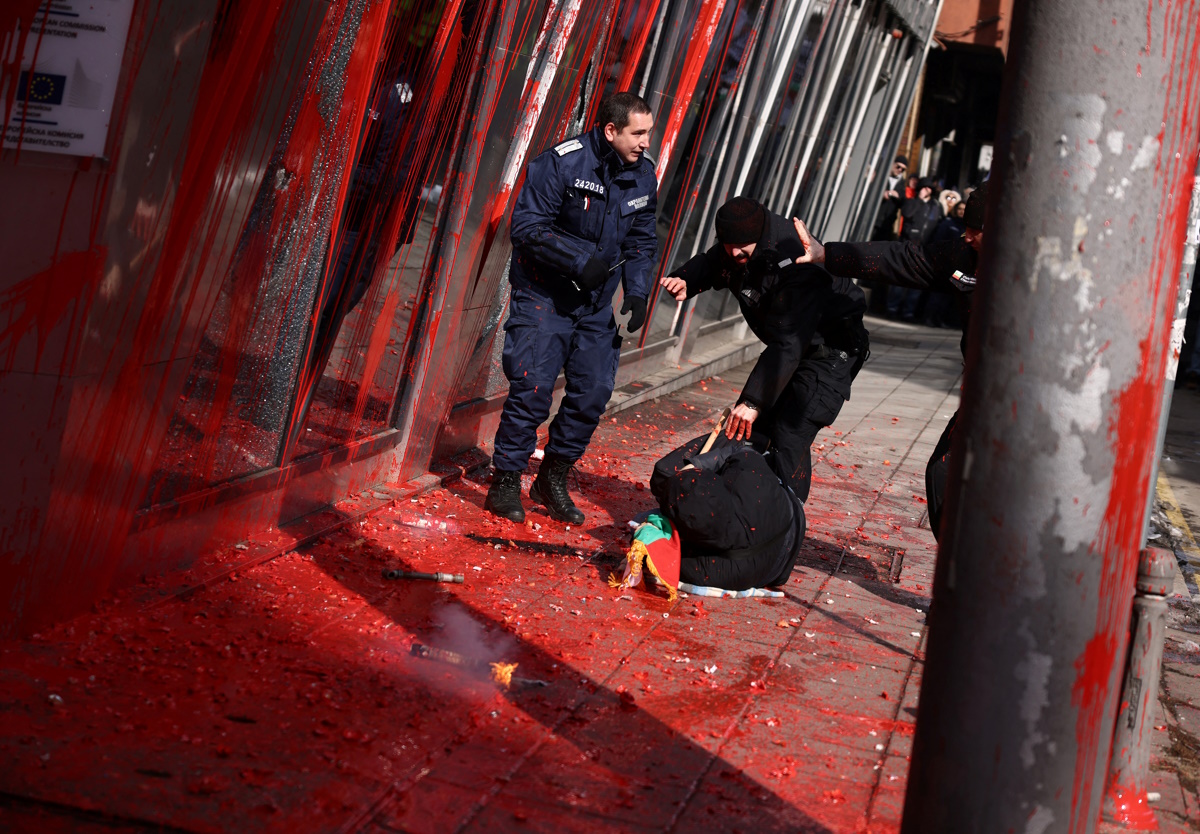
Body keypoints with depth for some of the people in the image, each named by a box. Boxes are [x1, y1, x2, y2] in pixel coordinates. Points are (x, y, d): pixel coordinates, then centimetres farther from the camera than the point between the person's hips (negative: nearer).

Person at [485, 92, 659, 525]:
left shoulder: (643, 174, 1)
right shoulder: (561, 163, -18)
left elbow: (642, 239, 11)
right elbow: (527, 226, -18)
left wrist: (638, 291, -4)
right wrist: (581, 260, -27)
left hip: (595, 302, 6)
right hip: (544, 294, -6)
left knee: (594, 391, 4)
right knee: (533, 387, -10)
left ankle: (553, 479, 21)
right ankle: (505, 481, 5)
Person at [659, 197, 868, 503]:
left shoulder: (793, 264, -36)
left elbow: (788, 343, -39)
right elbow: (709, 265, 13)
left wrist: (753, 400, -43)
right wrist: (684, 282, -12)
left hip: (833, 350, -9)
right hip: (791, 342, 9)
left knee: (789, 438, -19)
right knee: (749, 430, 6)